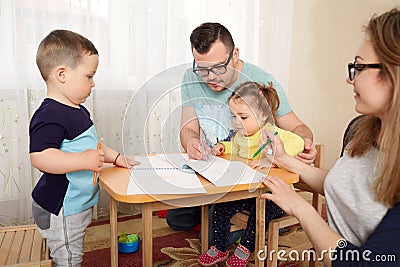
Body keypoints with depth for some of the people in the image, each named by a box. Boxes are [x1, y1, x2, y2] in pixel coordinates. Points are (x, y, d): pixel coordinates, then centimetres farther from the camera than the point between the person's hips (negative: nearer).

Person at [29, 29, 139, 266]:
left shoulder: (78, 111, 10)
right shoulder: (50, 116, -24)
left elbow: (90, 144, 22)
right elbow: (39, 157, -35)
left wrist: (116, 157, 15)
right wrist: (83, 160, -40)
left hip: (78, 204, 10)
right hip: (60, 210, -10)